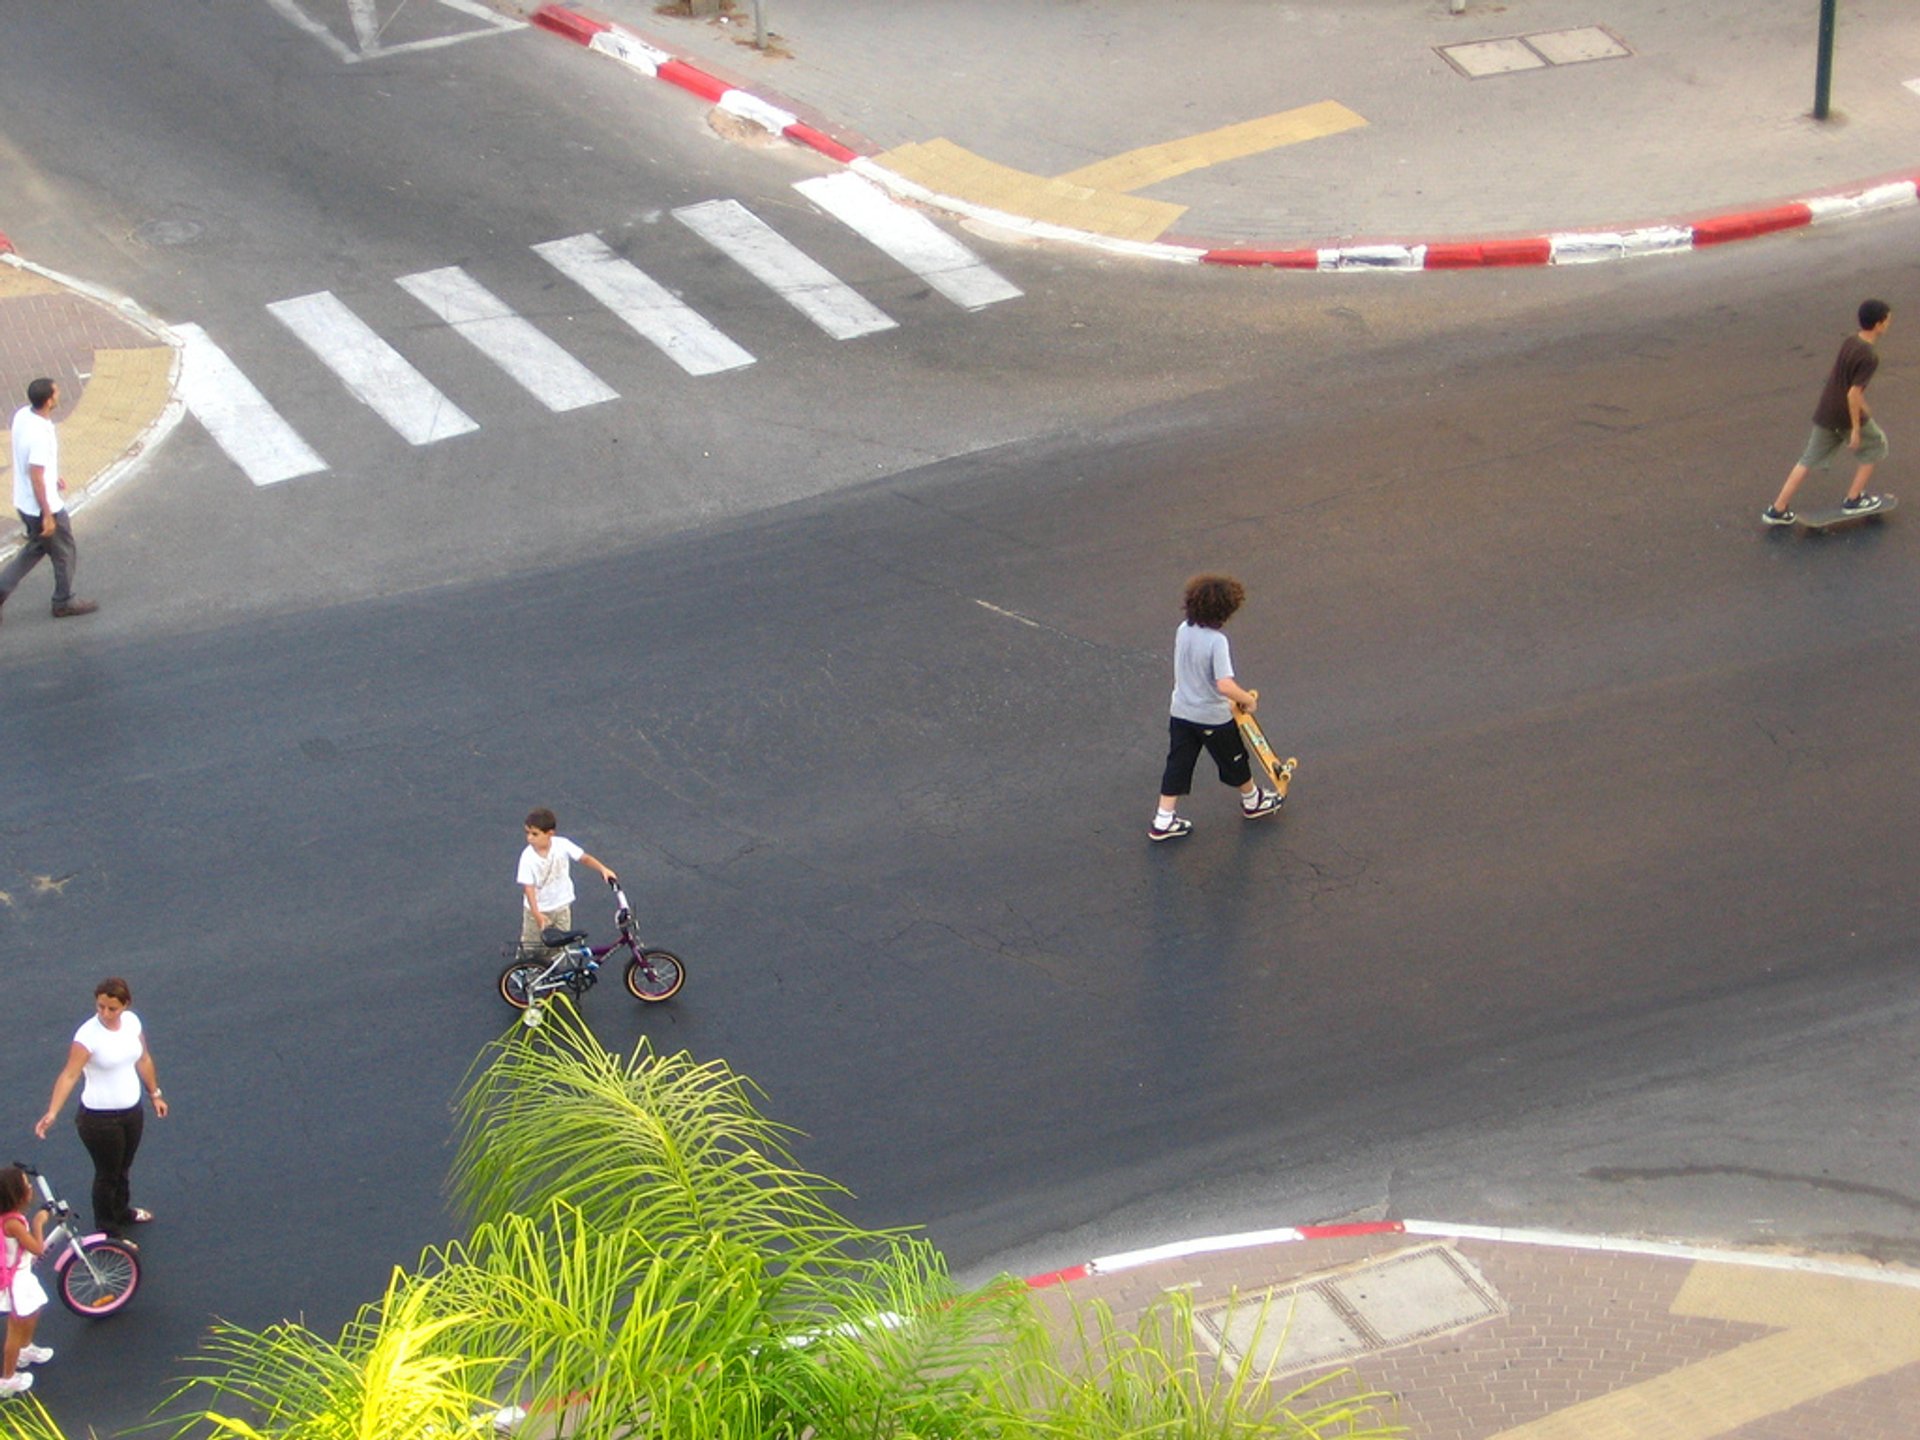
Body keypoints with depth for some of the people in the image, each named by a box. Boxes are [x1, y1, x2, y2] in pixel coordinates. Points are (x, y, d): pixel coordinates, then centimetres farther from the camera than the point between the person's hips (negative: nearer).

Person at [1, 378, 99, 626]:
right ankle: (64, 603, 32)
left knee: (36, 547, 28)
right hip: (43, 506, -8)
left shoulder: (22, 415, -6)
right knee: (65, 554, 14)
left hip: (23, 501, 8)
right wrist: (47, 515, -20)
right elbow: (36, 478, -28)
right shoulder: (40, 435, -33)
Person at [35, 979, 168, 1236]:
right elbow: (69, 1075, -31)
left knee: (123, 1168, 27)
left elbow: (143, 1060, 10)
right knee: (108, 1174, 9)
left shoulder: (132, 1022, -6)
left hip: (132, 1111, 6)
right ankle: (108, 1231, 28)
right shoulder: (88, 1035, -25)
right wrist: (52, 1112, -42)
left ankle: (122, 1212, 51)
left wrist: (155, 1093, 18)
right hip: (100, 1118, -6)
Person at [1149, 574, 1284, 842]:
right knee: (1234, 760, 20)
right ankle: (1252, 801, 43)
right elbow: (1225, 685, -36)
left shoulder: (1183, 630, -7)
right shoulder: (1216, 641, -29)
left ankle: (1163, 821, 14)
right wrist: (1247, 699, -17)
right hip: (1213, 717, -5)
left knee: (1178, 765, 14)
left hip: (1181, 712, 5)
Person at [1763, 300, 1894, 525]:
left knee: (1810, 459, 14)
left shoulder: (1849, 342, 2)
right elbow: (1854, 393, -24)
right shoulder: (1869, 357, -23)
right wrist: (1856, 428, -17)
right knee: (1874, 445, 20)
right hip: (1848, 416, -7)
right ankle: (1853, 498, 23)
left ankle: (1778, 509, 12)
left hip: (1825, 412, 7)